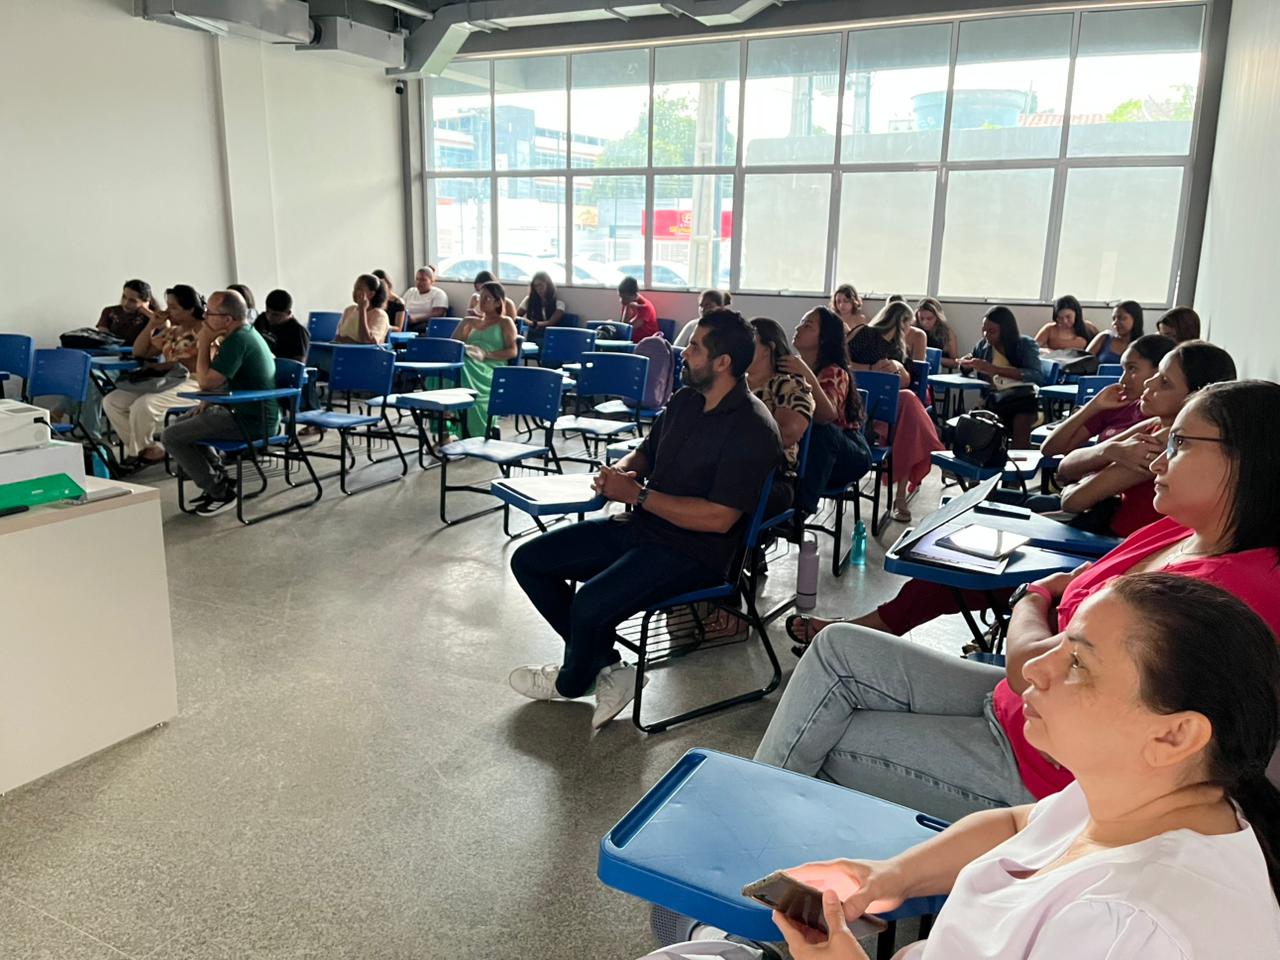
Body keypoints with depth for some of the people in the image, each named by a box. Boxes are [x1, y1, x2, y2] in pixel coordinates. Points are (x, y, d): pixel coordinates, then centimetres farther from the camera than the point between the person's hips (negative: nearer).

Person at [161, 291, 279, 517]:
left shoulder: (237, 341, -21)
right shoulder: (247, 333, 12)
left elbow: (205, 381, -20)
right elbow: (219, 380, 24)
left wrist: (204, 343, -10)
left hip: (251, 422, -11)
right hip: (255, 414, 11)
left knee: (172, 436, -8)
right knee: (181, 423, 23)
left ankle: (221, 493, -1)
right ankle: (218, 479, 20)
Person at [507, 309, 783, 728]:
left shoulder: (752, 429, -18)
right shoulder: (685, 400, 8)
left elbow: (718, 517, -24)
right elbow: (645, 452, 21)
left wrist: (638, 494, -19)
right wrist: (620, 470, -4)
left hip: (695, 552, -9)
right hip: (640, 527, 9)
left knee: (590, 604, -30)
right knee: (529, 560, 3)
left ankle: (572, 681, 7)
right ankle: (607, 668, 2)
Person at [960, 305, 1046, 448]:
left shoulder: (1026, 345, 6)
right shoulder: (983, 345, 17)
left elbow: (1037, 376, -12)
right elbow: (965, 369, 35)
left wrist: (994, 369, -18)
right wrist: (966, 364, 9)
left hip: (1023, 395, -2)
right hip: (994, 397, 2)